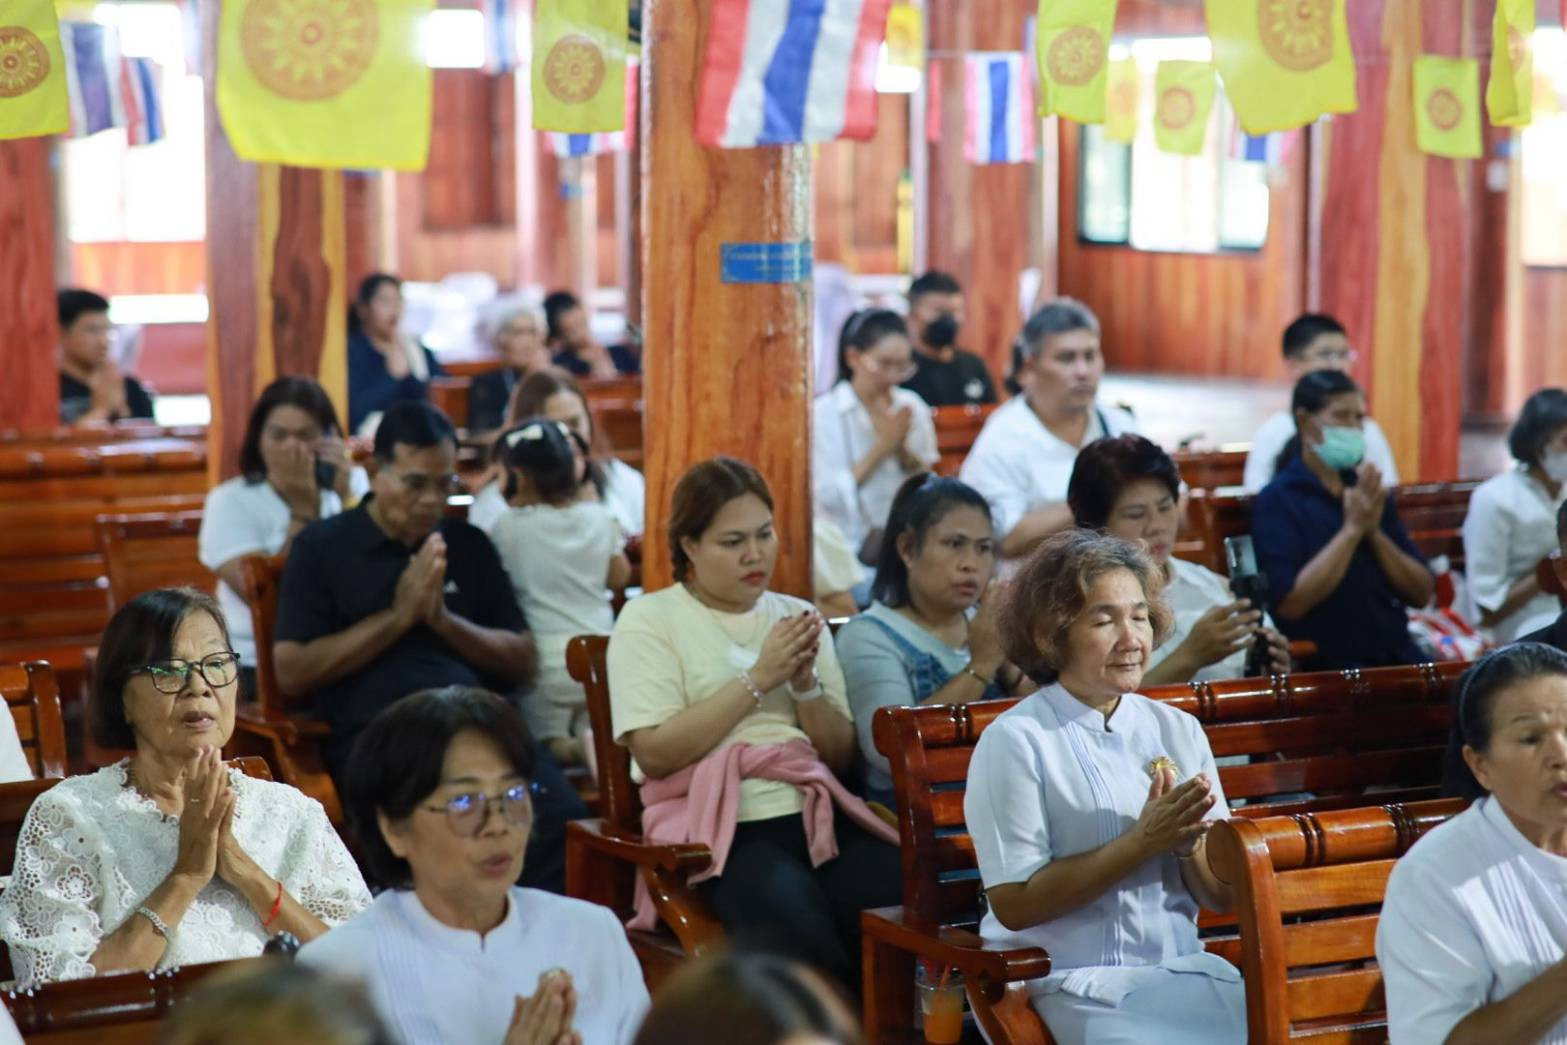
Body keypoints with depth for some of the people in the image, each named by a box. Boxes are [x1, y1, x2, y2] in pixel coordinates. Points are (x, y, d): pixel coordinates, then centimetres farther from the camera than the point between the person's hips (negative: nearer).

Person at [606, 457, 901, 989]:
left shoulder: (796, 617, 20)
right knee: (800, 930, -35)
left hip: (813, 811, 4)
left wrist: (806, 683, -2)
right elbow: (655, 753, -8)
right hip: (719, 824, -4)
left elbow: (841, 755, 16)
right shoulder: (648, 620, 6)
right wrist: (758, 678, -7)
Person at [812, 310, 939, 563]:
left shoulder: (912, 407, 9)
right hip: (851, 541, -5)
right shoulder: (823, 413, -5)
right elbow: (829, 496, -14)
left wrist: (903, 451, -7)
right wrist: (881, 448, -13)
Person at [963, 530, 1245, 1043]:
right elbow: (1013, 903, -13)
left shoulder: (1179, 730, 10)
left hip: (1182, 969, 6)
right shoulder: (1015, 741, -7)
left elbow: (1221, 898, 12)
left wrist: (1188, 841, -10)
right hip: (1076, 981, -6)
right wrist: (1143, 841, -15)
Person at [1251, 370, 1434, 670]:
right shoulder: (1276, 500, -2)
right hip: (1325, 668, -6)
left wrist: (1374, 532, -5)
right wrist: (1352, 529, -12)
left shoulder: (1368, 492, 14)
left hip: (1398, 658, 6)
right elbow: (1289, 604, -14)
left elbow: (1422, 594, 10)